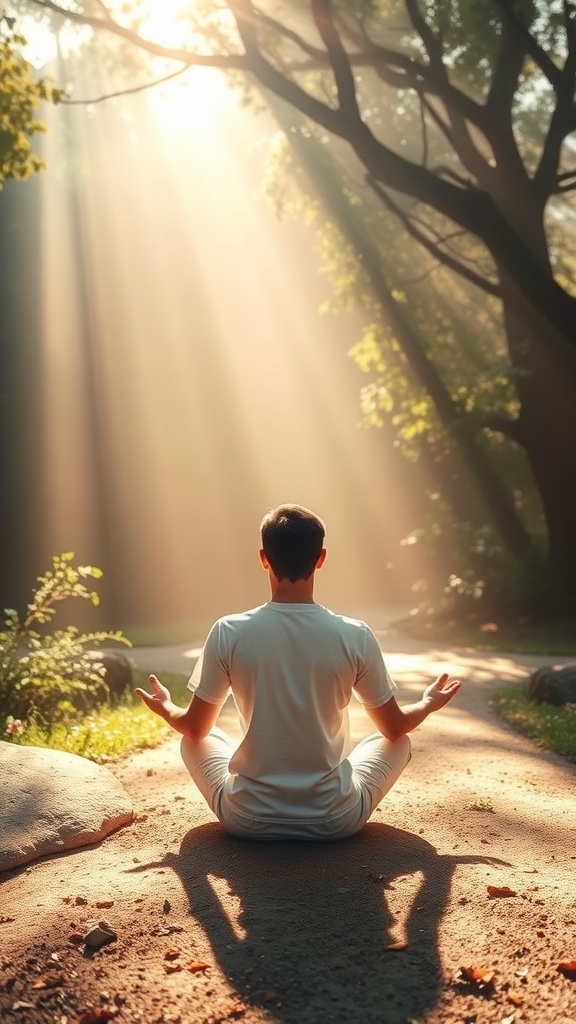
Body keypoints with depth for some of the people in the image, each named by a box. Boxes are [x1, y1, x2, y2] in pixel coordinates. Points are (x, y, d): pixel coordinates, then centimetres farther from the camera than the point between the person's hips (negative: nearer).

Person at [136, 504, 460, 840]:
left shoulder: (228, 633, -12)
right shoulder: (356, 636, -12)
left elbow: (195, 728, 2)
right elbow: (395, 727, 3)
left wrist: (165, 708, 25)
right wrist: (429, 703, 25)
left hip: (249, 820, 0)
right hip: (335, 820, 0)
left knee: (194, 741, 26)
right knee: (399, 742, 24)